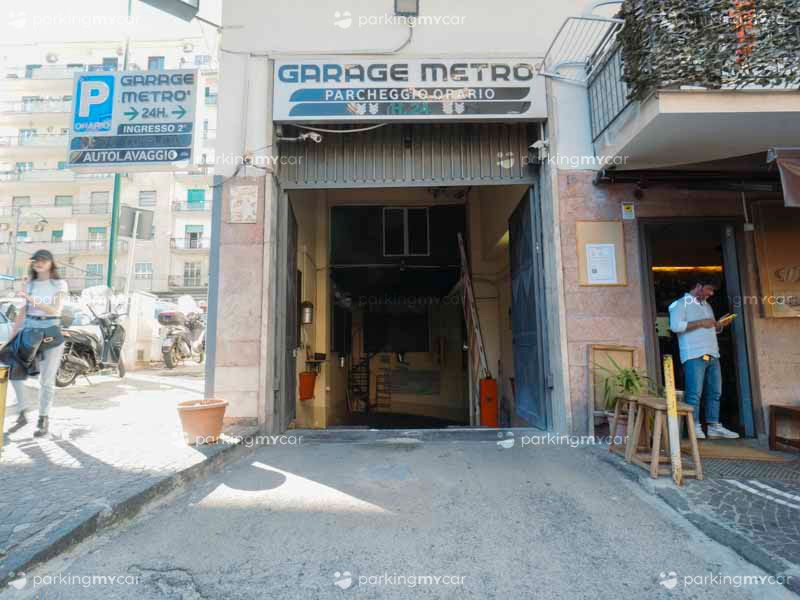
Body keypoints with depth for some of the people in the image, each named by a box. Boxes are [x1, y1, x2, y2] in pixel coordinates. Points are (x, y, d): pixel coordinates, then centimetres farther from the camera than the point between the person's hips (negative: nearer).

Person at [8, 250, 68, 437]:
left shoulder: (60, 284, -2)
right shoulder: (30, 284, 11)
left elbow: (54, 310, -13)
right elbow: (23, 311, 14)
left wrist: (30, 298, -22)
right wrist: (12, 334, 10)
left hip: (51, 330, -4)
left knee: (47, 379, 0)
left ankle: (44, 420, 10)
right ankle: (23, 413, 14)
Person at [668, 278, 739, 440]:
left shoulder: (707, 306, 24)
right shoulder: (682, 303, -1)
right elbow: (675, 326, -15)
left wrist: (720, 325, 8)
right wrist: (700, 323, -14)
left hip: (712, 355, 8)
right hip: (694, 355, -8)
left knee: (715, 392, 8)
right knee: (694, 393, -7)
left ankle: (714, 426, 13)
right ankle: (695, 427, -3)